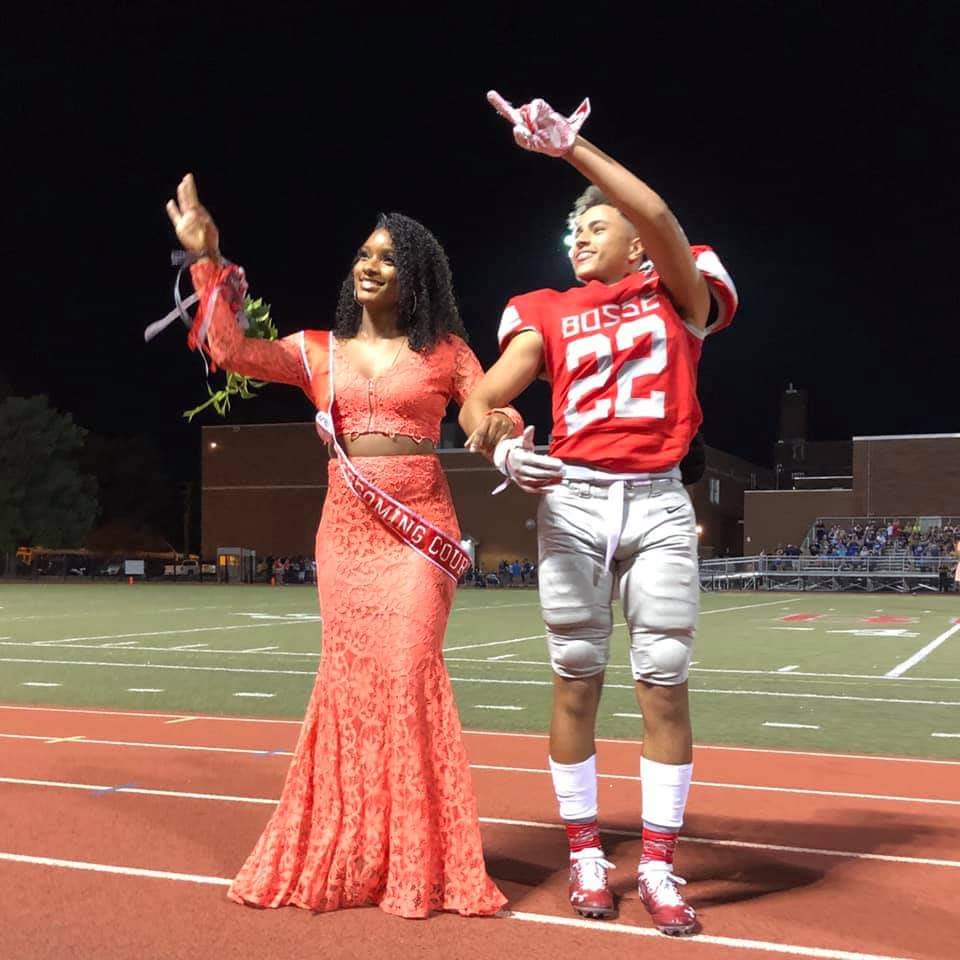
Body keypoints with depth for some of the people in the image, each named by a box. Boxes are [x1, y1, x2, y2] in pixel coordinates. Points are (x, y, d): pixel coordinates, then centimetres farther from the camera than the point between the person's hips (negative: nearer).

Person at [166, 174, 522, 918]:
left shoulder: (444, 349, 7)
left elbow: (493, 415, 1)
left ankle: (421, 858, 0)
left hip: (420, 527, -2)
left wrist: (500, 426, -23)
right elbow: (233, 350, -2)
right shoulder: (319, 351, 11)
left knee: (406, 670, -11)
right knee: (350, 675, 3)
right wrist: (208, 261, -4)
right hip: (345, 529, 3)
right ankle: (344, 852, 16)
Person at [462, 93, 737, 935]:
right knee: (576, 678, 3)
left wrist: (572, 147, -14)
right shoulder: (548, 315, 12)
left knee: (665, 680, -1)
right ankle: (585, 852, 17)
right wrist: (502, 449, -19)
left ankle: (660, 866, 10)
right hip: (573, 500, 1)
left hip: (658, 501, -1)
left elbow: (659, 219, -11)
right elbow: (483, 397, 2)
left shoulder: (680, 296, 8)